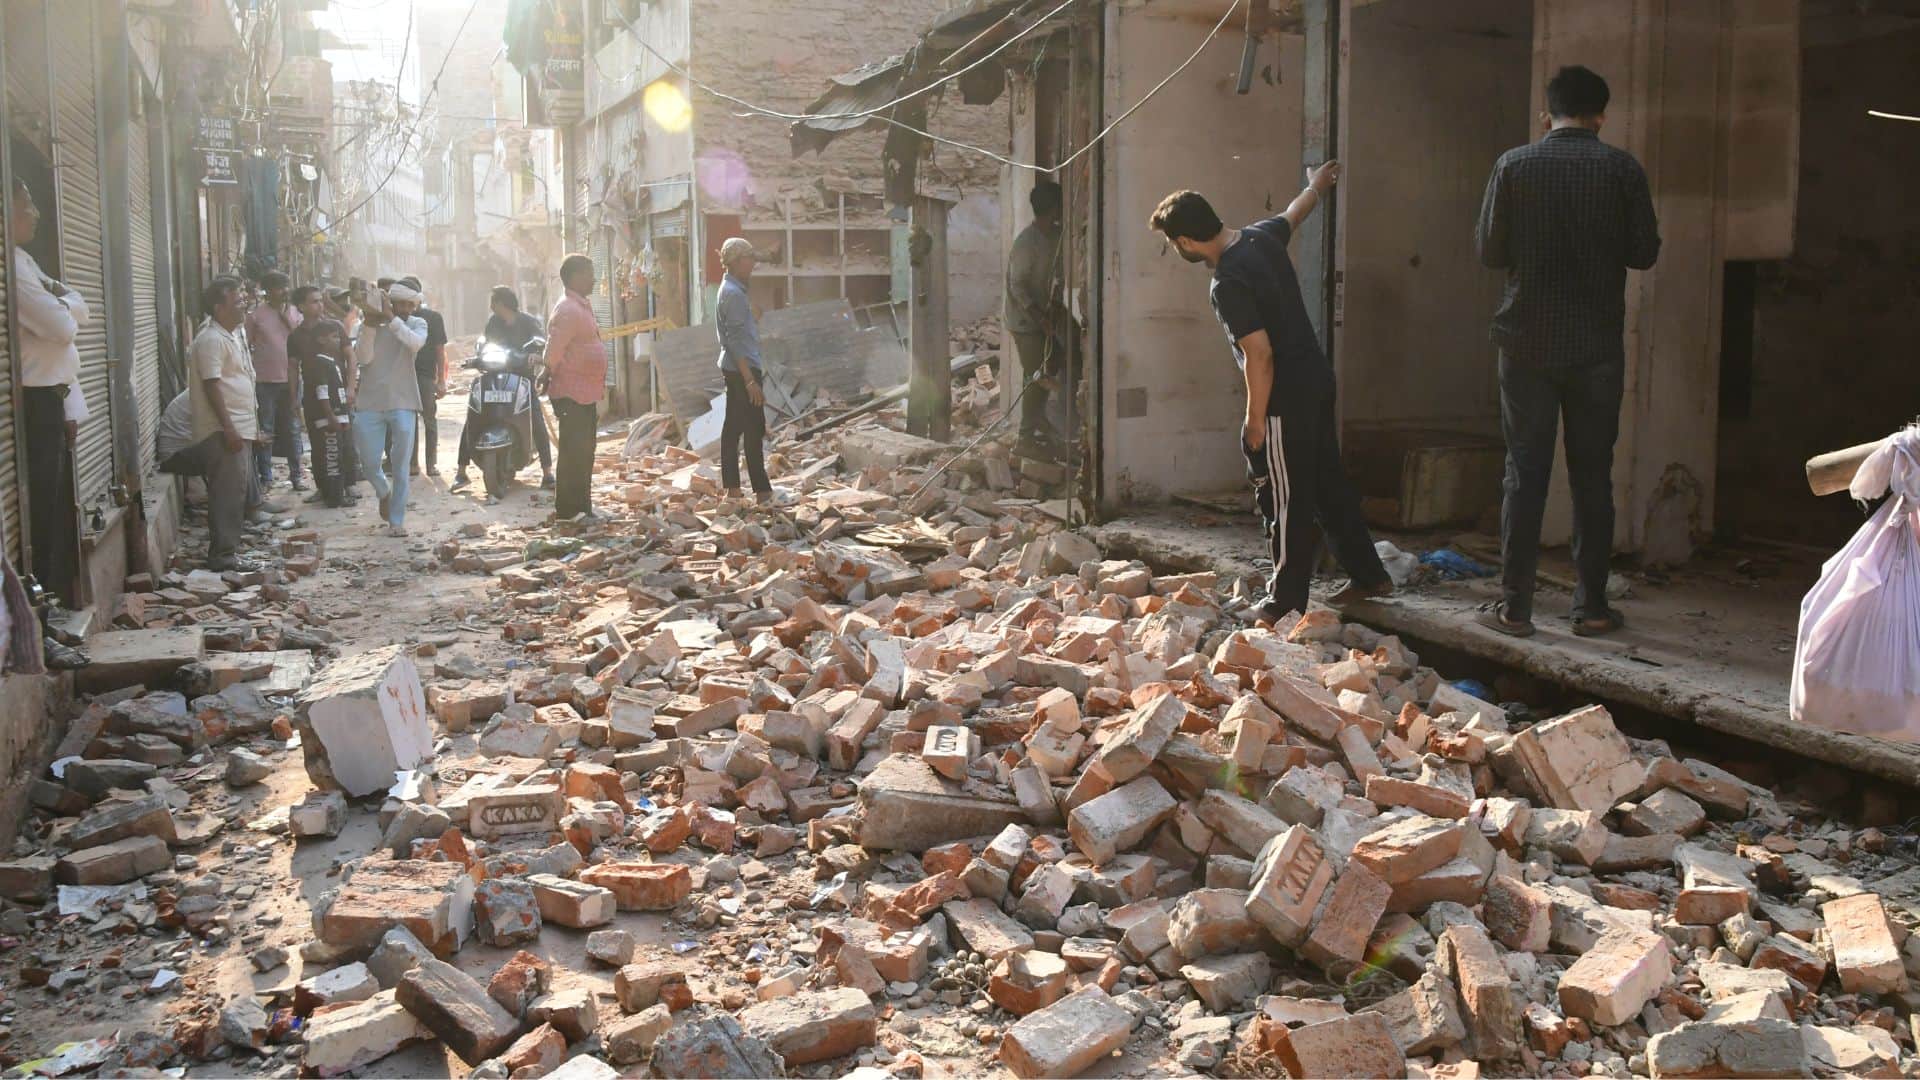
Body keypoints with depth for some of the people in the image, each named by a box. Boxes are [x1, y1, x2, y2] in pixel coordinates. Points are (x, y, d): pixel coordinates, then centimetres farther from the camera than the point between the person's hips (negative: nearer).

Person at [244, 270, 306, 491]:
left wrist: (285, 317, -8)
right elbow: (246, 346, 1)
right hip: (265, 380, -2)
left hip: (290, 379, 3)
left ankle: (295, 474, 16)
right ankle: (265, 477, 11)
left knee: (292, 428, 9)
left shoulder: (293, 312, 7)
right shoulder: (256, 314, -2)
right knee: (265, 431, 3)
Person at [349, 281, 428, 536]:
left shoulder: (417, 324, 3)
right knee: (369, 462, 3)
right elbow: (363, 358, -9)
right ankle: (384, 492, 35)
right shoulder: (370, 325, 4)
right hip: (369, 403, 1)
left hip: (402, 403, -1)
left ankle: (397, 520, 10)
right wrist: (371, 324, -17)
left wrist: (391, 318, -23)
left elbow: (415, 343, -20)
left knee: (400, 465, 1)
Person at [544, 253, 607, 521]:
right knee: (574, 453, -6)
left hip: (585, 395, 10)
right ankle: (569, 511, -1)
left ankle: (582, 508, 21)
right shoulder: (567, 310, -16)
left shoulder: (581, 307, 16)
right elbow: (553, 353, -19)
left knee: (584, 453, 14)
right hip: (572, 395, -10)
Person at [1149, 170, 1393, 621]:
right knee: (1329, 483, 18)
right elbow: (1296, 211, 25)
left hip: (1286, 398, -9)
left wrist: (1256, 419, -16)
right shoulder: (1261, 236, 2)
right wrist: (1317, 184, 46)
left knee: (1285, 501, 1)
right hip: (1317, 380, 9)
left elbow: (1260, 354, -25)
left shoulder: (1228, 284, -24)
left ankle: (1286, 602, 10)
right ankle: (1369, 576, 27)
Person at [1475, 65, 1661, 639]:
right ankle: (1592, 606, 12)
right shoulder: (1623, 169, -3)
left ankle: (1515, 606, 4)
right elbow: (1645, 251, 0)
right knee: (1592, 474, 8)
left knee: (1525, 472, 4)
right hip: (1597, 344, 0)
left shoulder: (1513, 165, -3)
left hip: (1528, 341, 0)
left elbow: (1490, 250, -1)